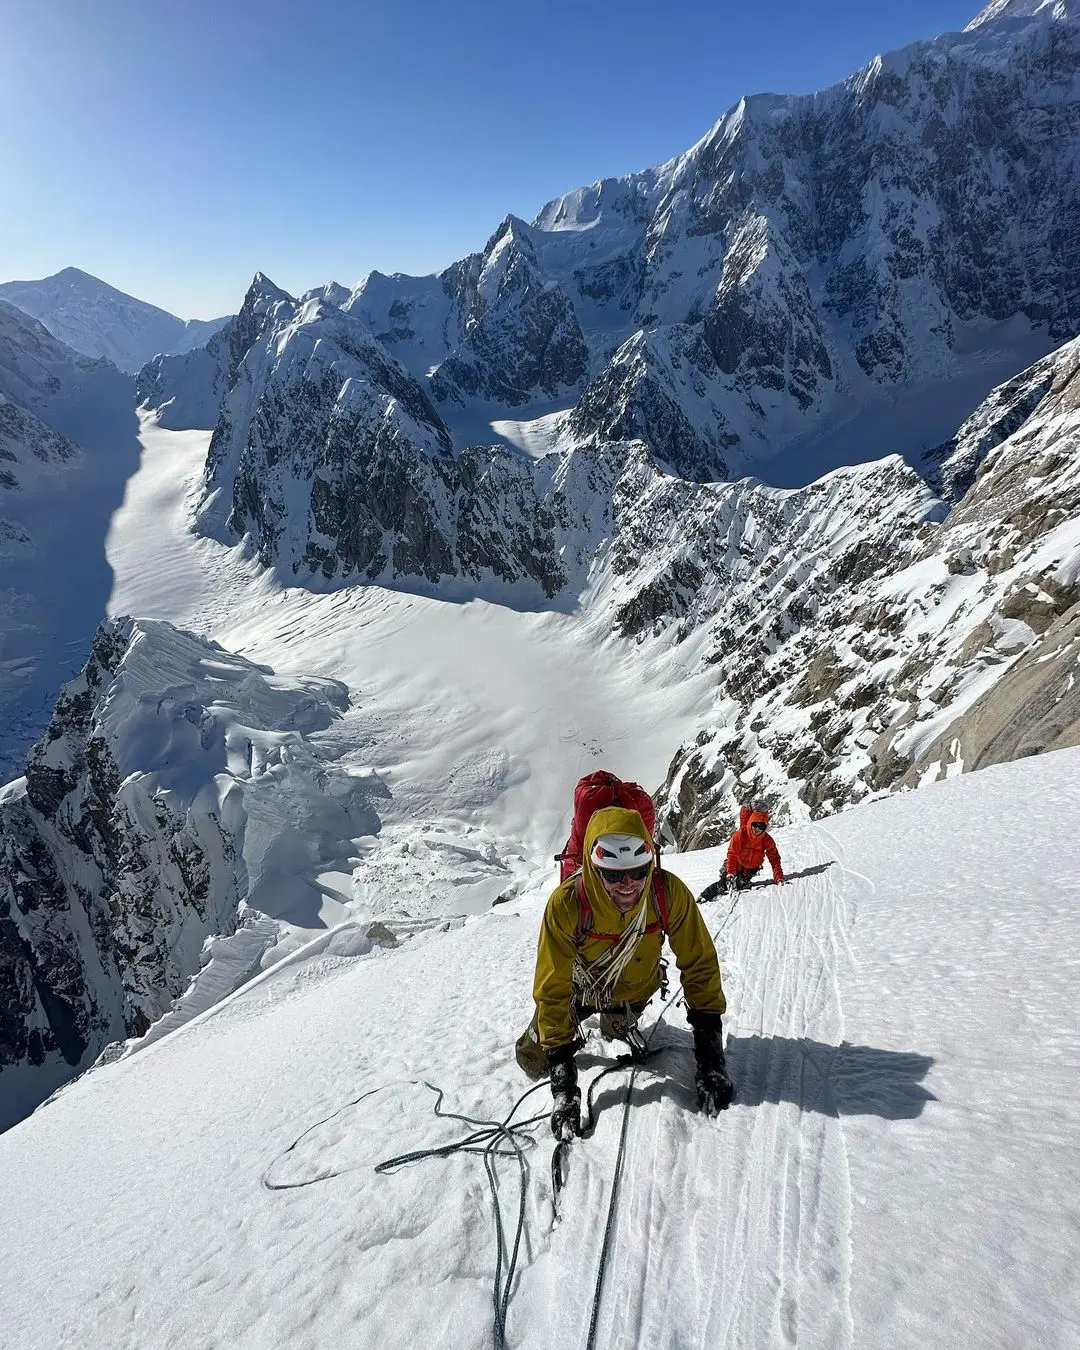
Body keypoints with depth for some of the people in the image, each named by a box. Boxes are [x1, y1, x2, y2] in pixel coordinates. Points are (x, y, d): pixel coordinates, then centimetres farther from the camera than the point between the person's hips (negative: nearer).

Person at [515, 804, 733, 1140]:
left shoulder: (669, 893, -35)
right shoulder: (566, 904, -39)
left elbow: (699, 964, -23)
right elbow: (553, 989, -31)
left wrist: (710, 1050, -25)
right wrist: (563, 1082, -31)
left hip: (634, 988, 1)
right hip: (581, 986, -1)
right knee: (535, 1061, 2)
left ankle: (618, 1026, 30)